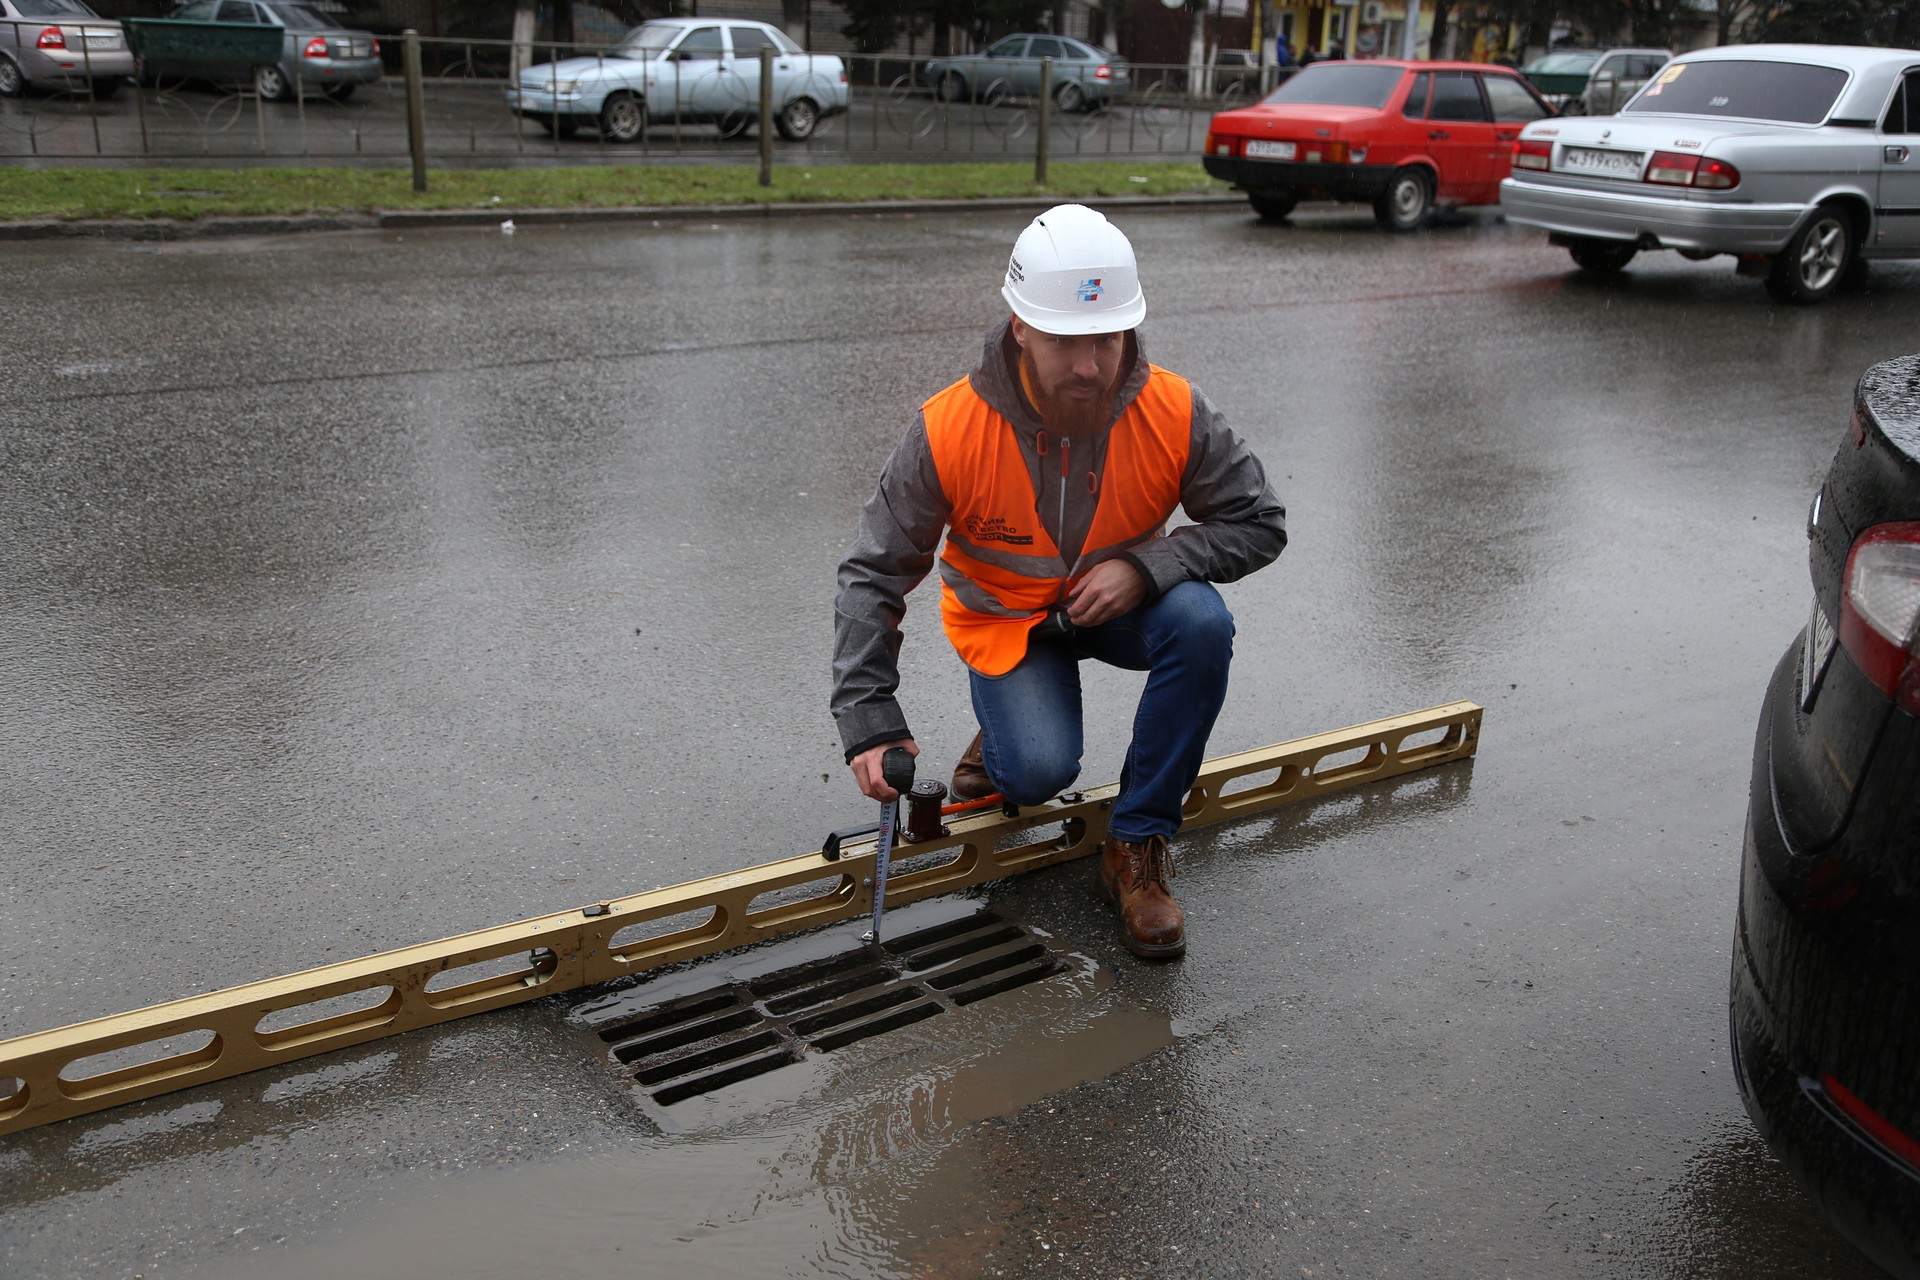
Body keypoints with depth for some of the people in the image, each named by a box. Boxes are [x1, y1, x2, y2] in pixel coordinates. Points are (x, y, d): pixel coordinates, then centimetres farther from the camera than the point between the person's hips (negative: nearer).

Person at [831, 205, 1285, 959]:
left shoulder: (1175, 414, -22)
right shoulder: (949, 431, -25)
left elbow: (1259, 525, -10)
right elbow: (873, 576, -18)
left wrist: (1146, 565, -27)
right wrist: (870, 722, -24)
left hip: (1119, 606, 2)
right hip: (1005, 622, -2)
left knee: (1202, 621, -30)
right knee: (1041, 771, -26)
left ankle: (1137, 847, -15)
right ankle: (1007, 734, 16)